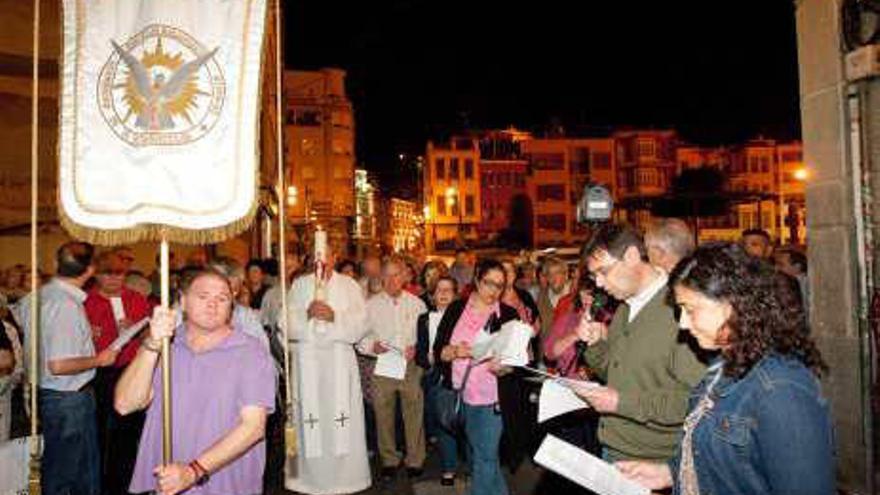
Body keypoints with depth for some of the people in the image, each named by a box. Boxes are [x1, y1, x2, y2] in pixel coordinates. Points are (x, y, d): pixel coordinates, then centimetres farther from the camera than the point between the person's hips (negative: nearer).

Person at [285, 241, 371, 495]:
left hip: (340, 361, 0)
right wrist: (306, 314, -15)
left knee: (341, 418, -2)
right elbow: (287, 323, 3)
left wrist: (335, 316, -16)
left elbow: (360, 323, -1)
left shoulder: (349, 286, 8)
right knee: (309, 418, 0)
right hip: (307, 360, 1)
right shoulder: (299, 285, 11)